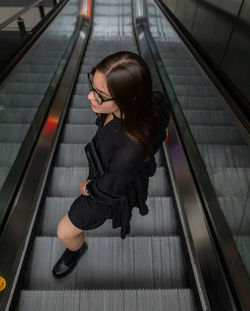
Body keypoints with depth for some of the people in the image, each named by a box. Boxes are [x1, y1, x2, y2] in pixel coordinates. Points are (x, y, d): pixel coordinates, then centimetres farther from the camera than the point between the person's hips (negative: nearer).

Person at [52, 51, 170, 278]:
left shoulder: (130, 148, -49)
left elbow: (110, 190, -30)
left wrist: (87, 188, -10)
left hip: (110, 190, -6)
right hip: (105, 167, 6)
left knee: (65, 232, 14)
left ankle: (77, 248, 51)